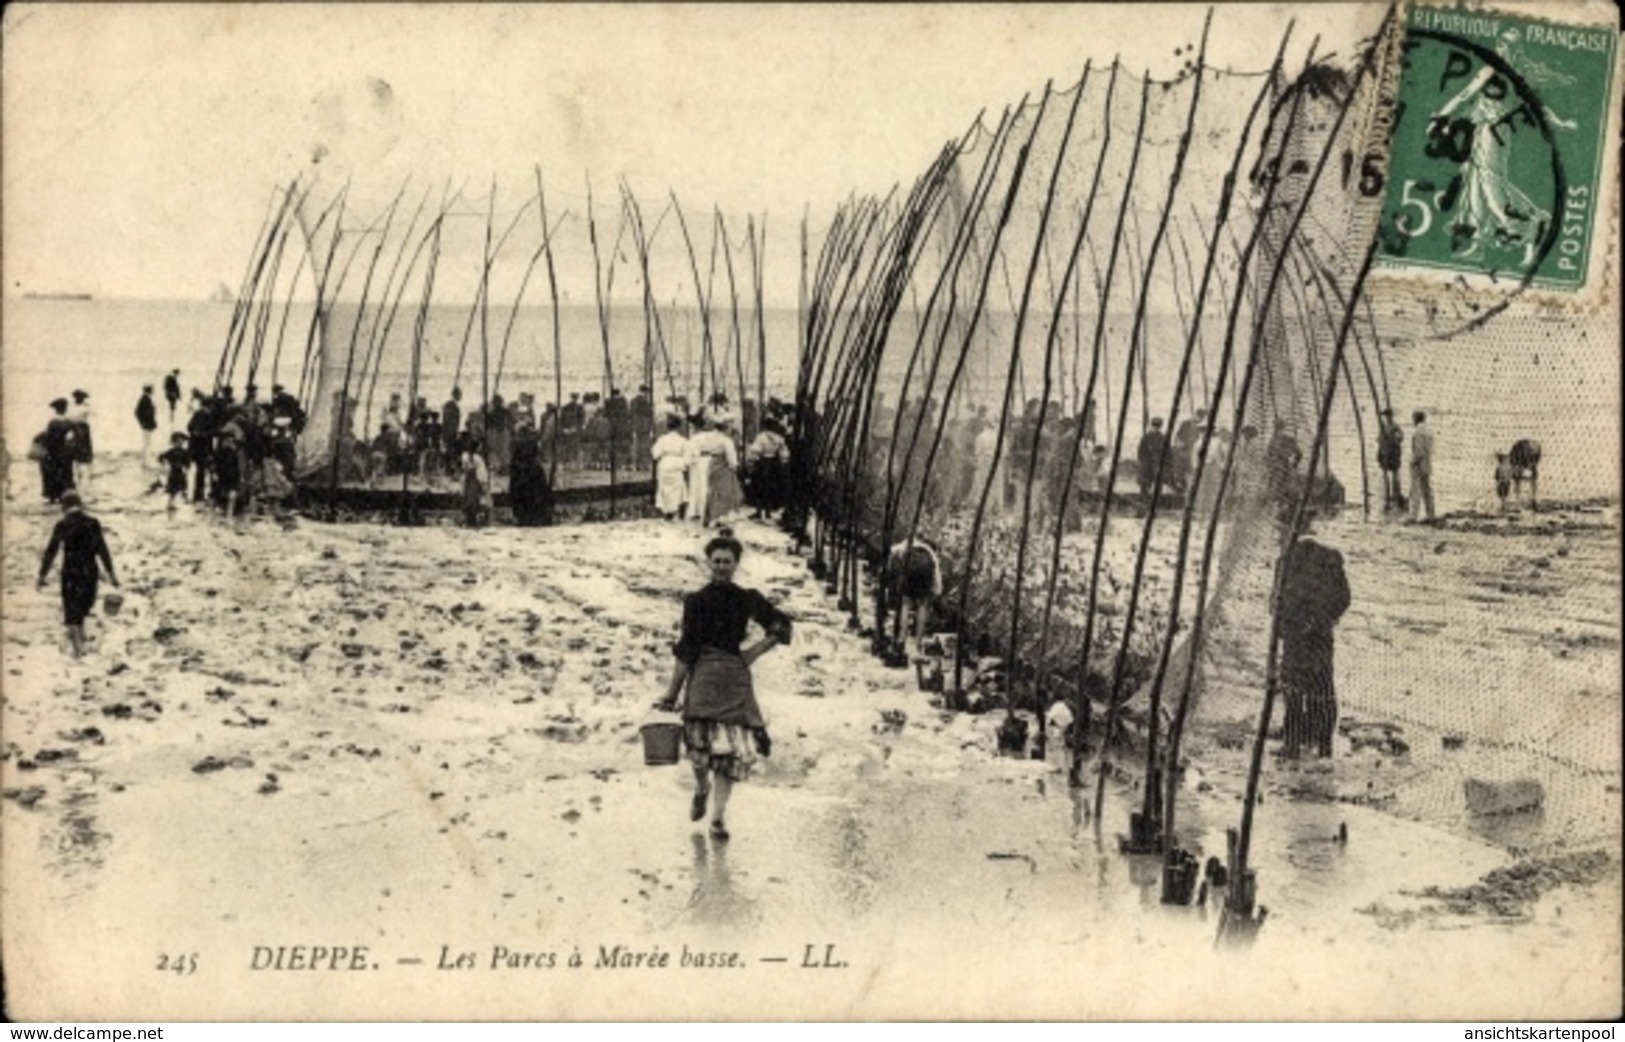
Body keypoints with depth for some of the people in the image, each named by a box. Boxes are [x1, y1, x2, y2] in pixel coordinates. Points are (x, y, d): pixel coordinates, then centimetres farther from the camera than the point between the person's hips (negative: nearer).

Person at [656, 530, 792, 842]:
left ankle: (719, 815, 3)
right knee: (704, 740, -14)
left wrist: (754, 652, 7)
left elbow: (781, 627, 17)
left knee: (732, 746, -5)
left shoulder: (748, 600, 8)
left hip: (735, 677, 1)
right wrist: (673, 691, 0)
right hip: (704, 676, -1)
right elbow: (686, 651, 2)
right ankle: (701, 787, 17)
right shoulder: (697, 600, 4)